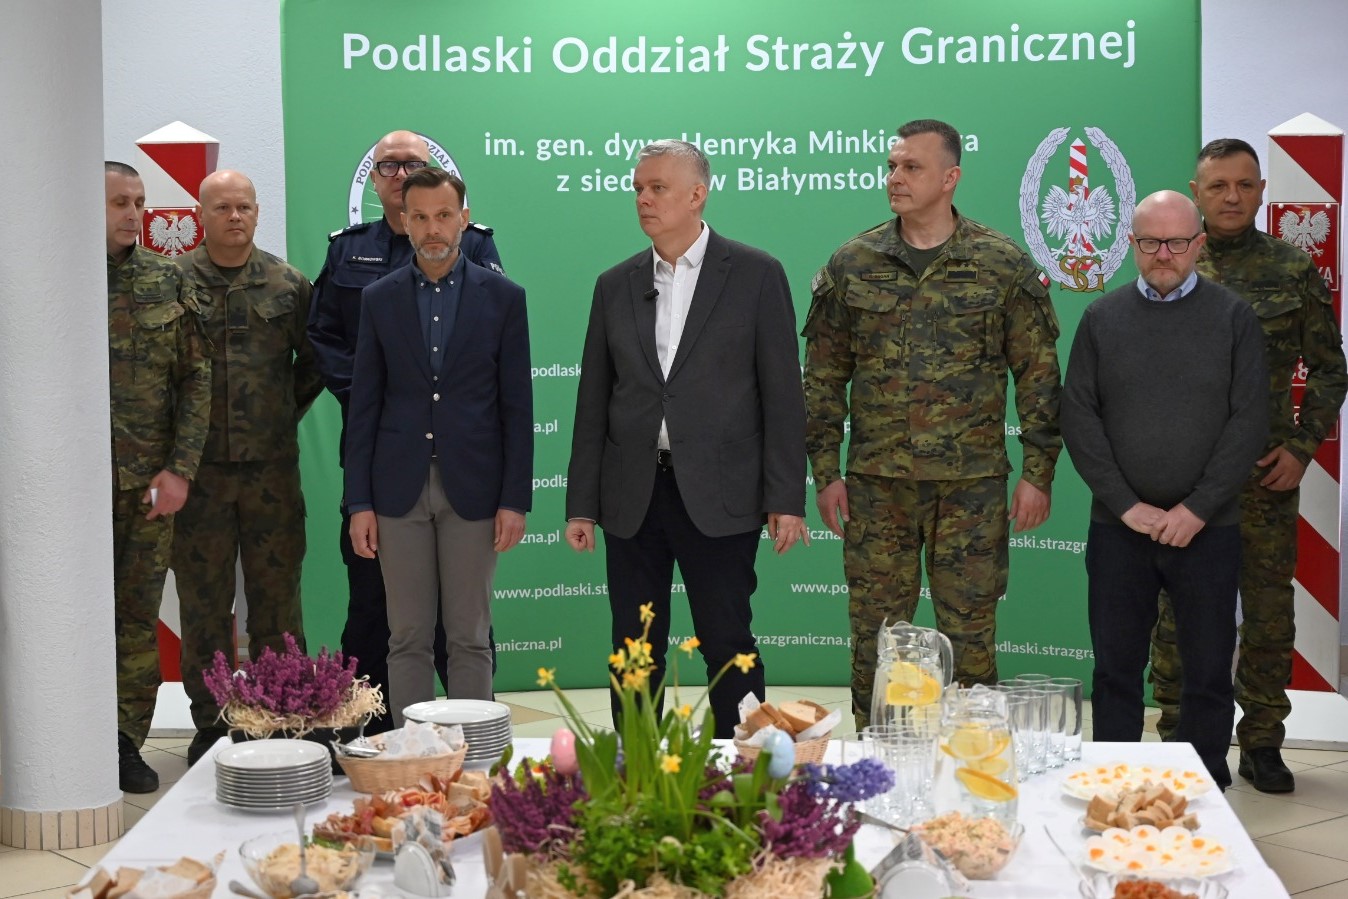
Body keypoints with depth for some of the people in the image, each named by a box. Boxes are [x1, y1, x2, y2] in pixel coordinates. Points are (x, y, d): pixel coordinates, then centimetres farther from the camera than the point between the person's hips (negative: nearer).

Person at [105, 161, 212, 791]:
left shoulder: (167, 281, 6)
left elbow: (196, 379, 5)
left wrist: (180, 469, -3)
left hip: (150, 482, 2)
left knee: (139, 616, 7)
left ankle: (126, 744, 17)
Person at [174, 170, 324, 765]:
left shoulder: (288, 286, 5)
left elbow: (316, 358, 15)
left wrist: (290, 409, 9)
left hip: (272, 468, 1)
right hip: (200, 468, -1)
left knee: (277, 596, 6)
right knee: (203, 599, 6)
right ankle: (211, 725, 17)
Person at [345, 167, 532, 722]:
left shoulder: (502, 297, 2)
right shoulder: (380, 299, 6)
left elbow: (517, 406, 1)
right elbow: (364, 407, 6)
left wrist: (515, 499, -4)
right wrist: (358, 502, 0)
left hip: (472, 488, -1)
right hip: (399, 489, 1)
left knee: (470, 638, 5)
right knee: (407, 638, 6)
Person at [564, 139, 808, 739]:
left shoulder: (756, 275, 0)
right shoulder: (615, 286, 10)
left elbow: (781, 393, -3)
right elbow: (593, 402, 10)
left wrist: (786, 499, -8)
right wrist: (581, 504, 6)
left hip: (719, 495, -4)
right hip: (633, 497, 4)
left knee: (728, 644, 2)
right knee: (634, 650, 9)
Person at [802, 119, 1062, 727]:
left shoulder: (1003, 265, 1)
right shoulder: (852, 264, 5)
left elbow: (1038, 375, 3)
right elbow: (824, 376, 8)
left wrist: (1038, 473, -2)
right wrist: (825, 472, 3)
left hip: (973, 482, -1)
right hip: (877, 483, 2)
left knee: (969, 632, 5)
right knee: (875, 633, 7)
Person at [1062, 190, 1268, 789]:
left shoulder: (1234, 318, 3)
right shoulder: (1102, 319, 6)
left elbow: (1249, 420, -3)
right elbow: (1078, 418, 1)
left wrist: (1197, 509, -11)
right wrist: (1127, 505, -8)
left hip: (1208, 529, -1)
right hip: (1118, 527, 1)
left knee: (1208, 671, 5)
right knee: (1116, 669, 6)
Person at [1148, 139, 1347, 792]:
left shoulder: (1295, 269, 4)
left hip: (1266, 470, 1)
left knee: (1269, 615, 6)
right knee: (1179, 614, 4)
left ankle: (1262, 744, 19)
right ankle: (1177, 743, 16)